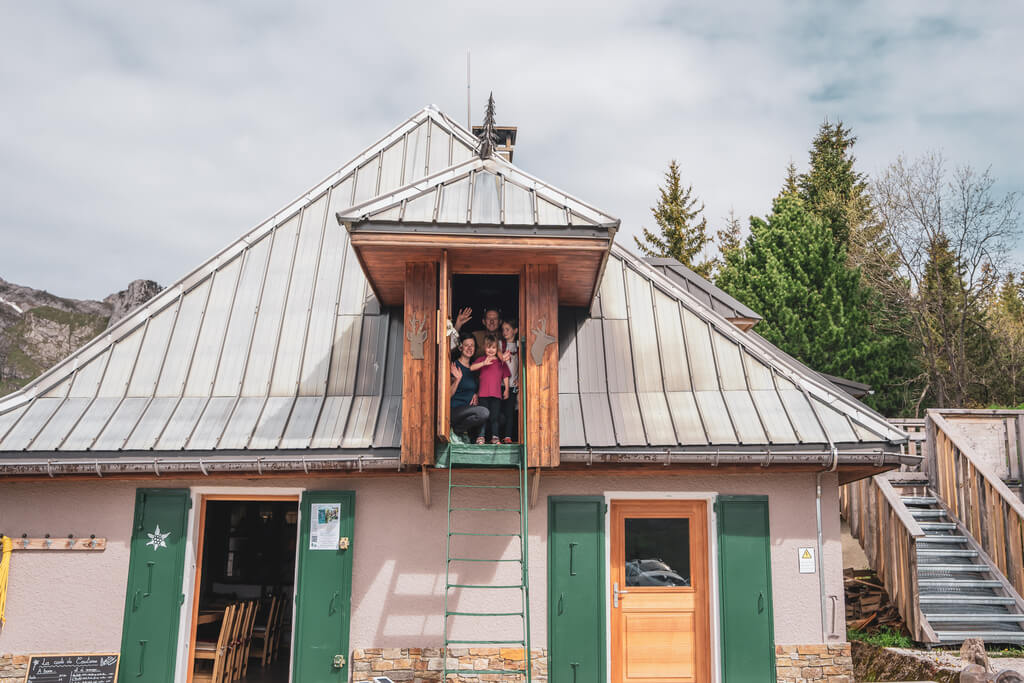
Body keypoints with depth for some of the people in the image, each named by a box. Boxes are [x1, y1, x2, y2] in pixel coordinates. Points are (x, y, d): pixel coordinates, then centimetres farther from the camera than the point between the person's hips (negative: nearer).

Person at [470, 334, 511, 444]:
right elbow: (471, 368, -9)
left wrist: (506, 389, 4)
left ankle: (495, 437, 9)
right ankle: (481, 437, 7)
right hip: (483, 394, -1)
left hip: (496, 394, 1)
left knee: (495, 416, 2)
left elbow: (505, 376, 12)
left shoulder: (501, 361, 11)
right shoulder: (481, 359, 7)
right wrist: (484, 363, -19)